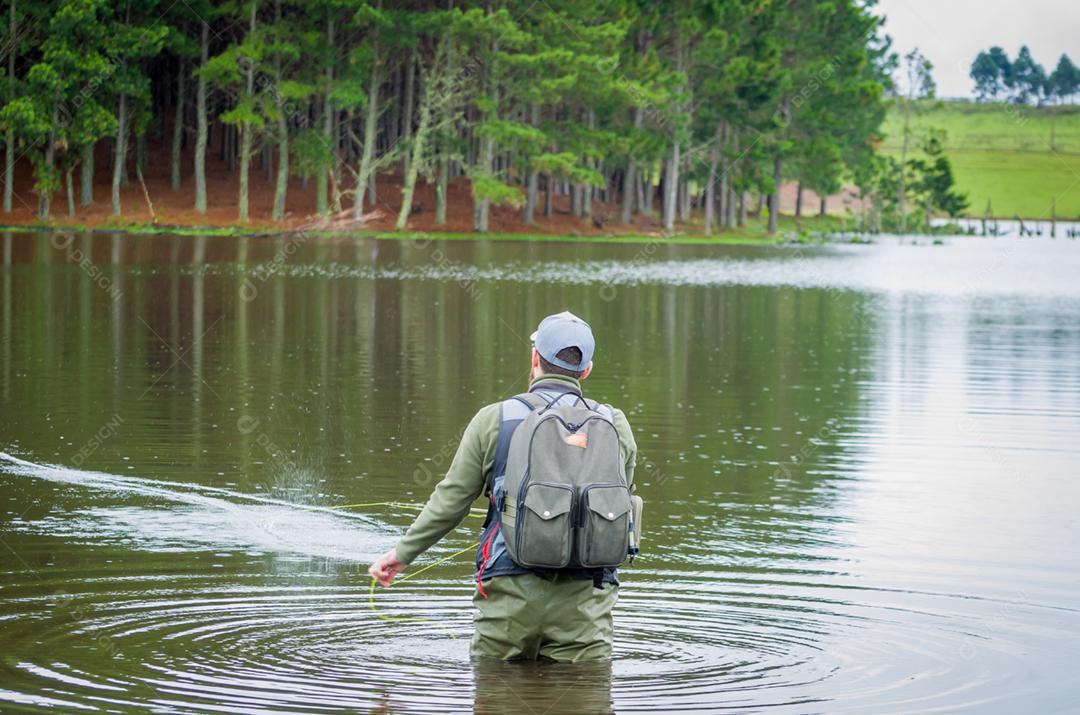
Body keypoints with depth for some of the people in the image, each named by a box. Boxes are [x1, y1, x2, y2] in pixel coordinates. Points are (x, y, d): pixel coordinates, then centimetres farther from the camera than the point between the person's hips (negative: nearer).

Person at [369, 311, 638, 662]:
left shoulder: (494, 419, -1)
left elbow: (451, 500, 3)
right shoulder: (614, 424, 5)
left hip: (511, 592, -1)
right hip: (584, 595, 1)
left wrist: (403, 553, 15)